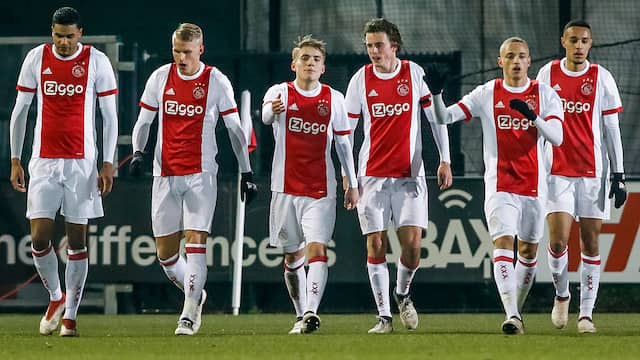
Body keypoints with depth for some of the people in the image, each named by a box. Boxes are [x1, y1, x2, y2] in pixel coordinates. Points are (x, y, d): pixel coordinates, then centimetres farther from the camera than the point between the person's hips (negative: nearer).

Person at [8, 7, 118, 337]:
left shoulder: (96, 61, -2)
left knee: (77, 240, 0)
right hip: (43, 161, 1)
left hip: (81, 162, -1)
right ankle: (55, 297, 17)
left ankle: (70, 315, 7)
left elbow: (109, 115, 2)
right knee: (39, 237, -7)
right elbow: (20, 110, 10)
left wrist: (108, 164, -4)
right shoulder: (36, 59, 3)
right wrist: (15, 160, 6)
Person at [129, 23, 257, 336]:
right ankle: (195, 295, 29)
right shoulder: (160, 78, 5)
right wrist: (138, 152, -6)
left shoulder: (216, 82, -2)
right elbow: (143, 121, 12)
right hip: (165, 175, 3)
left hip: (200, 174, -3)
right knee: (165, 254, 4)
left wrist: (246, 173, 5)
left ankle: (189, 316, -13)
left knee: (195, 241, -15)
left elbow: (235, 129, 5)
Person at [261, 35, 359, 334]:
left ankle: (311, 312, -26)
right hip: (286, 187, 0)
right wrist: (273, 110, -50)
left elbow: (343, 143, 11)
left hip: (321, 190, 0)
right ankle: (301, 315, 20)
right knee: (292, 256, 8)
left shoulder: (333, 99, 4)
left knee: (317, 250, -16)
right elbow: (266, 116, -25)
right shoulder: (280, 92, -1)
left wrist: (353, 184, 8)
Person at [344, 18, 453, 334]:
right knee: (376, 245, -4)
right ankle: (384, 316, 2)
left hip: (409, 174, -1)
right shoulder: (361, 80, 1)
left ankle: (402, 294, 20)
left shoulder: (415, 74, -1)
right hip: (372, 175, 1)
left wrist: (445, 160, 0)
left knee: (412, 242, -9)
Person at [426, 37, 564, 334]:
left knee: (528, 250, 11)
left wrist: (533, 117, -27)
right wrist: (436, 94, -23)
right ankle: (511, 315, -28)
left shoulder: (544, 95, 2)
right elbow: (444, 117, -3)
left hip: (534, 185, 2)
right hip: (500, 185, -2)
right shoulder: (486, 94, 2)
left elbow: (557, 137, -10)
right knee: (503, 243, -18)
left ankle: (517, 309, 29)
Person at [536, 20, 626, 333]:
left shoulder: (601, 78, 1)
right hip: (557, 172, 0)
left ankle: (586, 313, 7)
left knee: (591, 242, 1)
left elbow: (611, 129, 3)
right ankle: (561, 295, 16)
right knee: (558, 240, -10)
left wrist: (618, 175, -1)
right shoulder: (547, 74, 4)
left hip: (593, 172, 0)